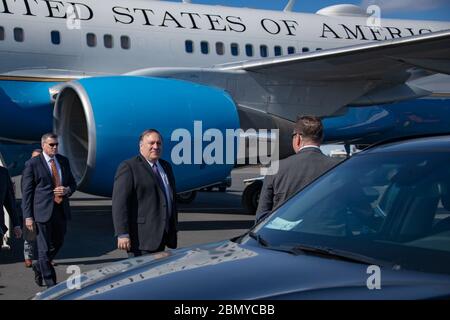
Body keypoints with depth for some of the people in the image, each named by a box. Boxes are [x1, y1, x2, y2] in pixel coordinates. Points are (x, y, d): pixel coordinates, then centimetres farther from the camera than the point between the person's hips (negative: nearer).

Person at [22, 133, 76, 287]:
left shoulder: (64, 161, 11)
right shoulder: (32, 164, -5)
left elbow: (72, 183, 19)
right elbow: (26, 191, -6)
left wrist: (67, 190, -6)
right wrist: (28, 216, -11)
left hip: (61, 209, 6)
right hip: (43, 210, -5)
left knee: (58, 243, 16)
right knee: (44, 248, 0)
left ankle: (39, 267, 41)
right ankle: (50, 283, 9)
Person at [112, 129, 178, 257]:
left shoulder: (166, 167, 18)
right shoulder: (129, 167, -6)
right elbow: (119, 202, -14)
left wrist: (173, 231, 20)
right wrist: (122, 234, -21)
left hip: (161, 236, 7)